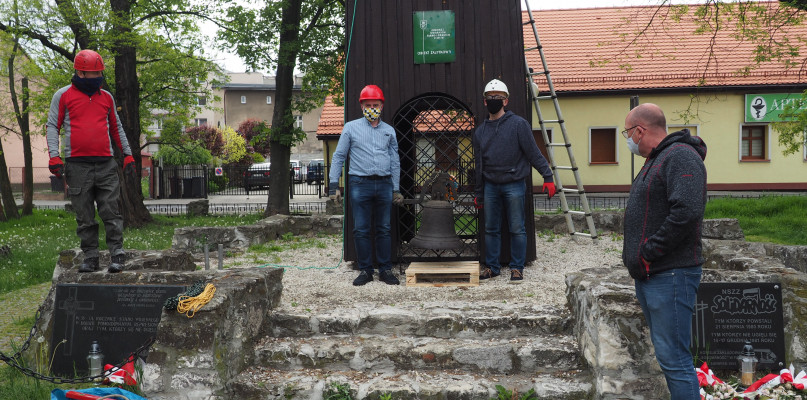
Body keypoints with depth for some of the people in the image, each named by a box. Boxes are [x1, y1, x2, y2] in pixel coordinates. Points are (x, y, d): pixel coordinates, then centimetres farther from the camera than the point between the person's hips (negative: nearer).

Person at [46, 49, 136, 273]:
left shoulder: (106, 97, 16)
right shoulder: (63, 96, 7)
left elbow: (116, 128, 23)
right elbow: (53, 126, 5)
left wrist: (127, 154, 17)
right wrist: (54, 156, -7)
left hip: (106, 164, 2)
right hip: (77, 165, -2)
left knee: (111, 213, -3)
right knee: (84, 218, 3)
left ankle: (117, 256, -1)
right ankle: (90, 257, 10)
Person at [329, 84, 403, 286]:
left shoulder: (389, 131, 14)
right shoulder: (351, 128, 6)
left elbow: (395, 161, 18)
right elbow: (339, 156, 6)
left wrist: (396, 189, 13)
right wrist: (334, 185, -2)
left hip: (384, 184, 2)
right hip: (360, 184, -2)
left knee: (384, 229, 5)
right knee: (361, 230, 0)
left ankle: (385, 270, 13)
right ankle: (365, 270, 9)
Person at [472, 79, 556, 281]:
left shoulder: (518, 124, -4)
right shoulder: (480, 131, 11)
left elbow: (534, 153, -5)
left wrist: (547, 176, -11)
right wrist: (478, 195, 16)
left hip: (514, 184, -4)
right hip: (491, 186, 4)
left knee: (517, 229, 1)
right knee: (491, 229, 9)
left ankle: (517, 267, 12)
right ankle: (492, 266, 20)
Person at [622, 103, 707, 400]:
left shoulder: (681, 156, -13)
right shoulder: (655, 160, 19)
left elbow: (687, 211, -27)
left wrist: (649, 251, -20)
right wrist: (635, 255, 11)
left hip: (671, 275, -10)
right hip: (648, 275, 10)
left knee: (673, 358, -8)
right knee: (667, 354, 16)